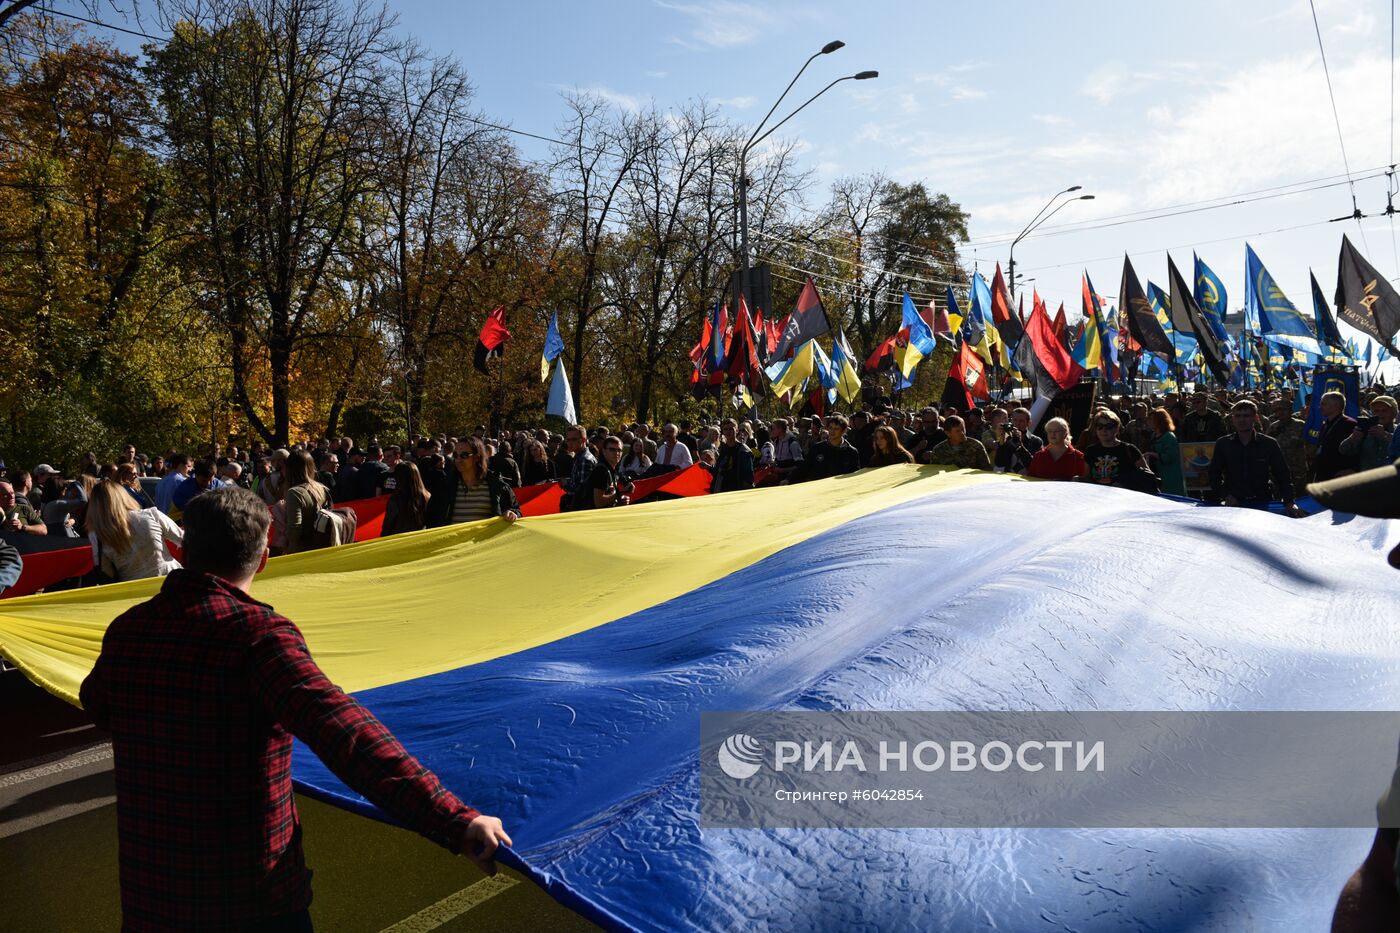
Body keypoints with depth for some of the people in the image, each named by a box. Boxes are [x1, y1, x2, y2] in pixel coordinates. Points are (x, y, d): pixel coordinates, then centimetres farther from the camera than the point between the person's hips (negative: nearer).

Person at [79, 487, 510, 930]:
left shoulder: (125, 629, -4)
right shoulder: (259, 632, -23)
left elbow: (95, 705, 19)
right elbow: (343, 729, -38)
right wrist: (455, 819, -44)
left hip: (146, 894, 5)